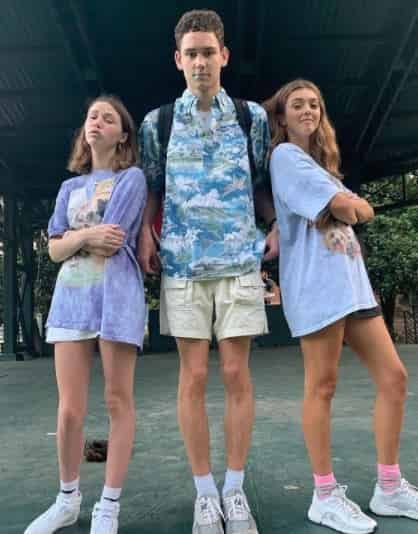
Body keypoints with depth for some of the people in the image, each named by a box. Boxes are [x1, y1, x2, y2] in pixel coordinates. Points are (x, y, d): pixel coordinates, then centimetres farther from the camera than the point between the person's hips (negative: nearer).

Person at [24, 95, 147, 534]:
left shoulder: (132, 178, 4)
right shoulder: (70, 188, 20)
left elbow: (109, 244, -8)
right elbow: (55, 250, 11)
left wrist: (72, 237, 7)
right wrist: (86, 236, -7)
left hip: (116, 295, -4)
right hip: (70, 295, 5)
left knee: (118, 401, 0)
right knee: (69, 408, 4)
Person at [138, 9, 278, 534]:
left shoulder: (253, 117, 8)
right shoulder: (157, 123, 8)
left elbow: (261, 185, 14)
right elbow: (151, 189, 13)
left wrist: (277, 226, 0)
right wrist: (145, 233, -1)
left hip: (240, 259, 0)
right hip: (182, 262, 0)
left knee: (236, 373, 1)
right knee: (193, 376, 2)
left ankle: (235, 490, 16)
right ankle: (205, 492, 16)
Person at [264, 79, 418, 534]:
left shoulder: (320, 160, 26)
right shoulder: (284, 155, -2)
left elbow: (355, 210, 12)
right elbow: (352, 209, -12)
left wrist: (347, 205, -6)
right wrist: (352, 205, 7)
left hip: (352, 280, 9)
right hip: (317, 283, -9)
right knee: (322, 386, -3)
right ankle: (325, 496, 10)